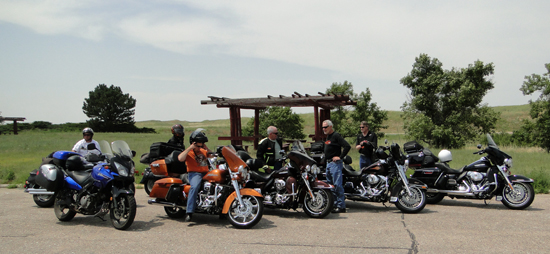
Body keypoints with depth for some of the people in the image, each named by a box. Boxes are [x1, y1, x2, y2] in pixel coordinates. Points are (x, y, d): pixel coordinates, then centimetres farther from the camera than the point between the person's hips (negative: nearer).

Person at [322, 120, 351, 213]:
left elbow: (347, 146, -21)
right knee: (330, 184, 13)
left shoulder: (336, 136, -12)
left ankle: (341, 206, -7)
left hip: (335, 163, -10)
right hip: (328, 163, 10)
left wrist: (340, 157, -18)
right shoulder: (328, 136, 16)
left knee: (337, 185, -10)